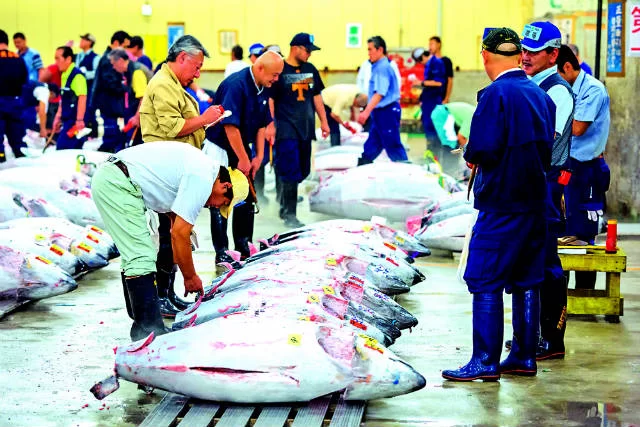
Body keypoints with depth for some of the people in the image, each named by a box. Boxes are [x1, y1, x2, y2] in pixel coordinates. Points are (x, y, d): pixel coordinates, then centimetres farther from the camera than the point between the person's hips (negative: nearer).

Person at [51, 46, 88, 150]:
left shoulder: (77, 75, -14)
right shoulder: (65, 75, 15)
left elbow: (82, 98, -21)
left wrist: (79, 120, -24)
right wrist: (58, 117, 23)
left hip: (75, 121, -9)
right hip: (67, 120, 9)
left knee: (62, 150, -13)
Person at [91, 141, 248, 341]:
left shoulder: (200, 163, 17)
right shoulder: (203, 181, -12)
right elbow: (179, 234, -10)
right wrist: (190, 277, -1)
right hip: (117, 184, -11)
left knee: (135, 256, 15)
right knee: (142, 259, -11)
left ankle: (142, 326, 21)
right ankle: (149, 330, -11)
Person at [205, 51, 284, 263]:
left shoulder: (262, 88, 2)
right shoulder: (236, 85, -24)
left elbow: (262, 124, 11)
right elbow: (230, 126, -26)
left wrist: (258, 156, 6)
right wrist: (243, 159, -19)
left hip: (241, 147, 9)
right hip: (221, 148, -9)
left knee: (247, 200, 12)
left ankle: (244, 247, 22)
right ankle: (221, 253, 2)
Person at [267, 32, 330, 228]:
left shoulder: (310, 69, 13)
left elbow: (316, 96, 20)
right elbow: (270, 99, -8)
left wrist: (323, 121, 17)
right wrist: (270, 124, -15)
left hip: (305, 128, 7)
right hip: (286, 129, -7)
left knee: (302, 171, 10)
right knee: (290, 171, -10)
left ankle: (285, 206, 24)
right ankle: (289, 214, -7)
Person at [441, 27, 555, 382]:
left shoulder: (496, 94, -14)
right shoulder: (541, 95, 9)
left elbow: (483, 149, -21)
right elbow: (548, 149, 13)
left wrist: (471, 153, -1)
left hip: (501, 203, -8)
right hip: (534, 200, 8)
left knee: (485, 282, -3)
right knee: (526, 281, 13)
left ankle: (485, 361, -3)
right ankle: (524, 356, 19)